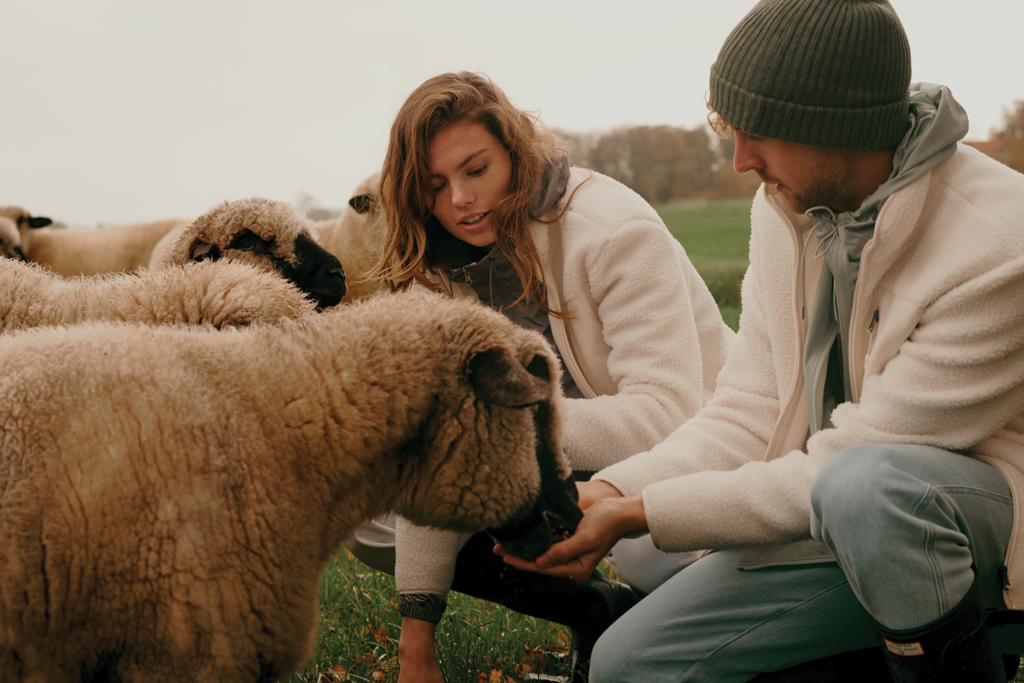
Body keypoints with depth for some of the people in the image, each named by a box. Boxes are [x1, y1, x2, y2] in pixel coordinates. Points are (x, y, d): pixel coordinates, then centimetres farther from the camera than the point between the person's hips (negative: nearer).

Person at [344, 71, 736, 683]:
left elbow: (665, 417, -32)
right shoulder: (439, 265, -4)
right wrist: (418, 633, -11)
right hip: (564, 466, 7)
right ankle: (600, 611, 2)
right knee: (373, 524, -3)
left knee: (648, 548, -40)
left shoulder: (612, 231, -23)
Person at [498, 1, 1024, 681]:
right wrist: (612, 492, -15)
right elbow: (750, 415, 1)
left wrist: (642, 514, -21)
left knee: (863, 485, -40)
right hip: (828, 517, 6)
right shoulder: (784, 205, 0)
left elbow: (856, 458, -23)